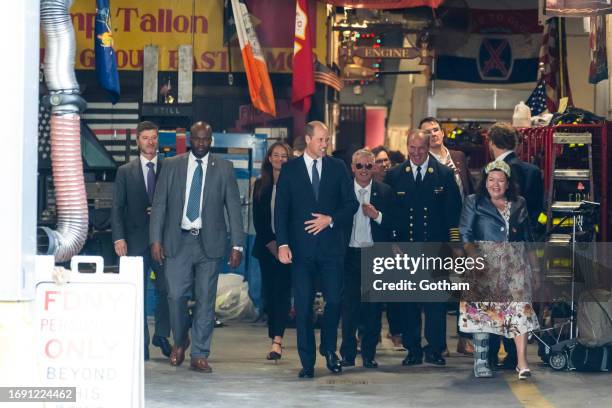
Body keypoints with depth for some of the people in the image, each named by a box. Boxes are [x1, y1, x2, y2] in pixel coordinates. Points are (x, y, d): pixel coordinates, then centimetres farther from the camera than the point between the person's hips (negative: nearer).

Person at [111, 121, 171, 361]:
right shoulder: (125, 172, 8)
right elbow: (117, 208, 4)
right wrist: (119, 238, -7)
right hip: (136, 240, 0)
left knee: (167, 289, -2)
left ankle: (161, 335, 18)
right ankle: (141, 343, 6)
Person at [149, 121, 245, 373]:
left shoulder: (224, 168, 5)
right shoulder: (172, 165, 6)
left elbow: (233, 208, 4)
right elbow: (159, 204, 5)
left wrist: (237, 245, -2)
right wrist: (156, 239, -3)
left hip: (209, 242, 0)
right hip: (178, 241, 0)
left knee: (206, 299, 0)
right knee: (176, 296, -4)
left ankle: (199, 355, 7)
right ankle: (180, 342, 21)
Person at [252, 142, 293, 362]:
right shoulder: (261, 185, 10)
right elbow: (257, 218, 7)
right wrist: (271, 243, -3)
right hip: (266, 246, 4)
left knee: (282, 290, -12)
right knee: (269, 291, 4)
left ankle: (277, 340, -19)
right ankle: (276, 339, 9)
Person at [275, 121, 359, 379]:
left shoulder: (337, 168, 8)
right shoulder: (289, 169, 4)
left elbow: (351, 203, 8)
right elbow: (281, 210, 1)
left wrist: (331, 219, -9)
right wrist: (283, 243, -9)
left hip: (331, 244, 1)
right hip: (301, 248, -1)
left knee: (334, 299, -4)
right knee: (303, 306, 0)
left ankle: (329, 348, 20)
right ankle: (307, 362, 6)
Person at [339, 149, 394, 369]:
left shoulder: (384, 192, 5)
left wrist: (377, 215, -13)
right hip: (350, 254, -1)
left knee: (373, 306, 4)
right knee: (348, 305, 0)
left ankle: (369, 354, 12)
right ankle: (348, 353, 8)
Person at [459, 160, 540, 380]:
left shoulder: (519, 204, 15)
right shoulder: (474, 202, 6)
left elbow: (527, 236, 19)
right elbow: (465, 233, -2)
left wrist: (527, 261, 10)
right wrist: (473, 255, -17)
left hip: (515, 262, 2)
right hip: (485, 262, -2)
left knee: (519, 307, -11)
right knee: (483, 309, -4)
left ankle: (522, 363, -15)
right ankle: (481, 361, 3)